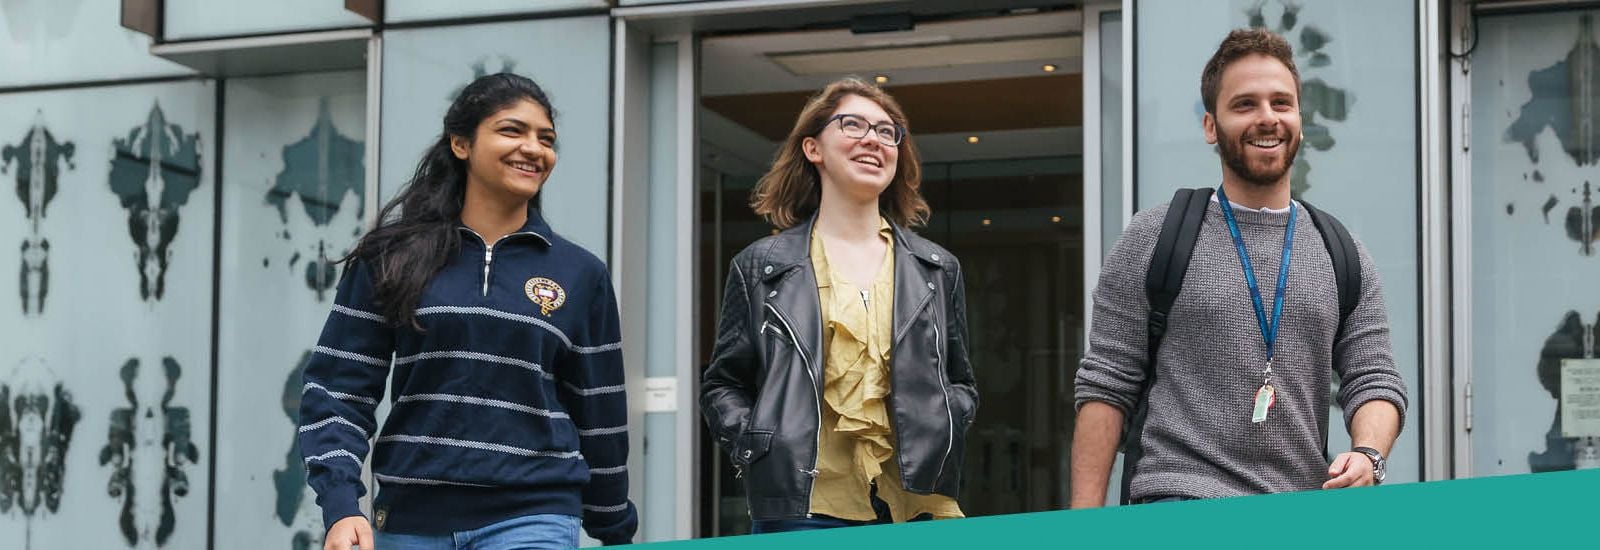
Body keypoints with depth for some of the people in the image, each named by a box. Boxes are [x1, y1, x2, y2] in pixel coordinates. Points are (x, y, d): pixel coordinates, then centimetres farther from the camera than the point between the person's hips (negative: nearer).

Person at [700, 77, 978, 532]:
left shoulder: (937, 269, 16)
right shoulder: (761, 266, 8)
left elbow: (962, 386, 22)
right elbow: (721, 387, 11)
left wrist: (937, 429, 1)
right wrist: (754, 447, -6)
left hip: (916, 507, 2)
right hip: (802, 508, -2)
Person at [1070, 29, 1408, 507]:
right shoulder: (1152, 239, 5)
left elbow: (1373, 380, 11)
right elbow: (1106, 388, 1)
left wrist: (1367, 455, -11)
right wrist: (1085, 525, -6)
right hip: (1180, 501, -3)